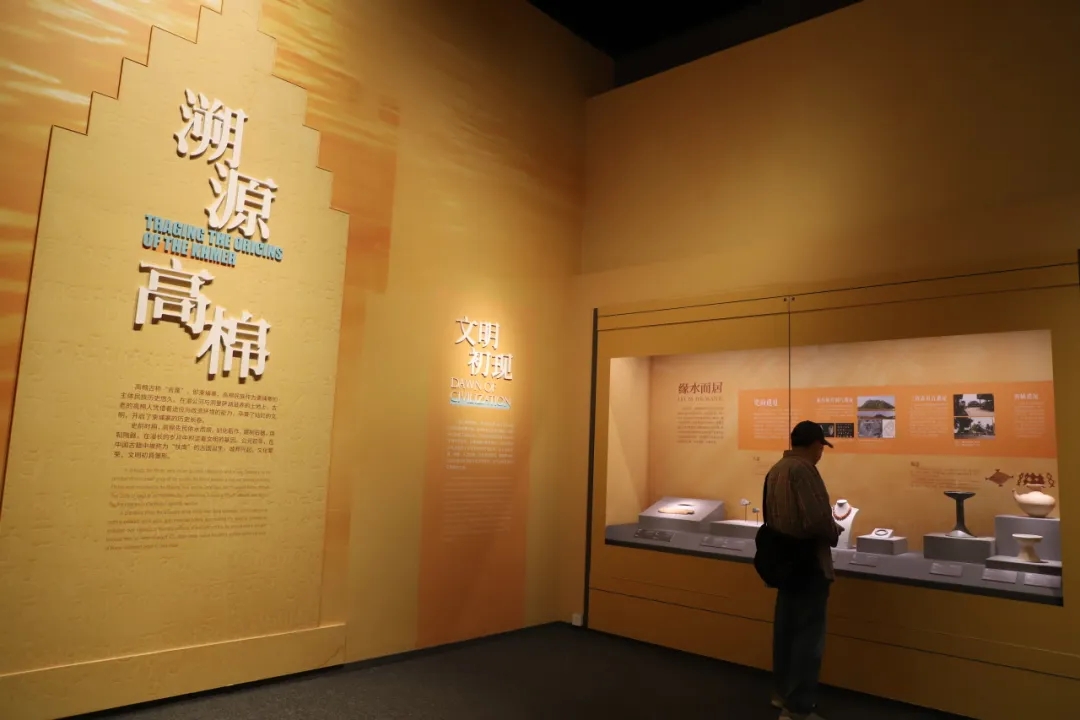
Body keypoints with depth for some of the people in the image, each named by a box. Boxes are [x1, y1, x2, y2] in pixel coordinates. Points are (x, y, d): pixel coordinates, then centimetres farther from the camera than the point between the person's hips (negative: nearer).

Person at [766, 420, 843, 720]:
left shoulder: (776, 469, 8)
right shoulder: (803, 469, -20)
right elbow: (817, 519, -28)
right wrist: (834, 533, -6)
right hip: (808, 563, -9)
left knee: (786, 628, 18)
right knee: (808, 635, 0)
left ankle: (782, 692, 31)